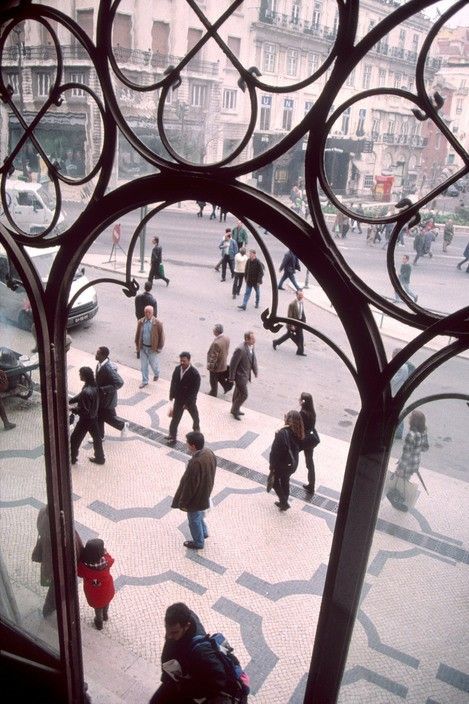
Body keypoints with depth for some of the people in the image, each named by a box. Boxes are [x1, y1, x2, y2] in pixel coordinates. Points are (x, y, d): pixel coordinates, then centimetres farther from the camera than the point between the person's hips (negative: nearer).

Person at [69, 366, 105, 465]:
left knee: (75, 439, 14)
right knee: (96, 437, 20)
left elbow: (84, 410, -28)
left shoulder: (87, 392, -33)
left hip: (86, 420, -8)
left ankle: (72, 458, 32)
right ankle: (99, 458, 34)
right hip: (94, 417, 8)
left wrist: (72, 408, -16)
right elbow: (80, 396, 9)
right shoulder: (93, 386, -6)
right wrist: (69, 401, 5)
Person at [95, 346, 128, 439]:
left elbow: (119, 383, -34)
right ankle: (99, 436, 37)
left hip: (107, 398, -8)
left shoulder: (108, 368, -32)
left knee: (108, 417, 11)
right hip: (100, 397, 8)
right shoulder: (100, 364, -5)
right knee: (98, 417, 19)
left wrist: (103, 389, -31)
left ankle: (123, 426, 37)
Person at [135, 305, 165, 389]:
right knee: (143, 366, 10)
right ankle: (145, 381, 26)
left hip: (153, 348, -3)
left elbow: (161, 336, -7)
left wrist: (159, 348, -5)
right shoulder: (140, 322, -3)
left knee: (154, 364, 13)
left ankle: (156, 374, 45)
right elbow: (137, 335, 7)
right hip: (143, 347, 3)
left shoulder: (158, 323, -14)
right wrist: (138, 347, 8)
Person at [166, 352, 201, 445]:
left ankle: (196, 427, 50)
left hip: (190, 401, -3)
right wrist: (172, 395, 5)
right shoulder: (177, 368, -9)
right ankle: (172, 436, 16)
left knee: (195, 416, 21)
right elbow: (173, 382, 4)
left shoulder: (195, 374, -25)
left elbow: (195, 390, -22)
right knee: (175, 417, 5)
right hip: (178, 399, 3)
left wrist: (187, 403, -22)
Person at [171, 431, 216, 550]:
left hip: (195, 498, -8)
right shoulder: (209, 453, -12)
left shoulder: (195, 463, -39)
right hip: (204, 493, 8)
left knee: (194, 520, 18)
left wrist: (183, 503, -13)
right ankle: (203, 532, 54)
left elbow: (189, 486, -28)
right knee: (200, 515, 32)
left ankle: (198, 543, 39)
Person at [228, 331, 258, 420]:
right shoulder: (240, 349, -30)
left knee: (238, 393, 24)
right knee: (244, 395, 0)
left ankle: (235, 409, 42)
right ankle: (234, 411, 23)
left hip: (246, 375, 8)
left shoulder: (252, 346, -5)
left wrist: (255, 371, 7)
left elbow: (253, 359, 11)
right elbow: (233, 364, -23)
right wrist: (232, 378, -17)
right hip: (240, 376, -8)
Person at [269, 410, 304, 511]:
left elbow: (275, 450, -22)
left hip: (281, 464, -6)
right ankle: (283, 502, 39)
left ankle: (284, 502, 17)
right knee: (285, 481, 25)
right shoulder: (298, 433, -11)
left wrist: (272, 464, -12)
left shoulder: (282, 433, -29)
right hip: (293, 464, 6)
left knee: (275, 481, 19)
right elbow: (298, 448, 2)